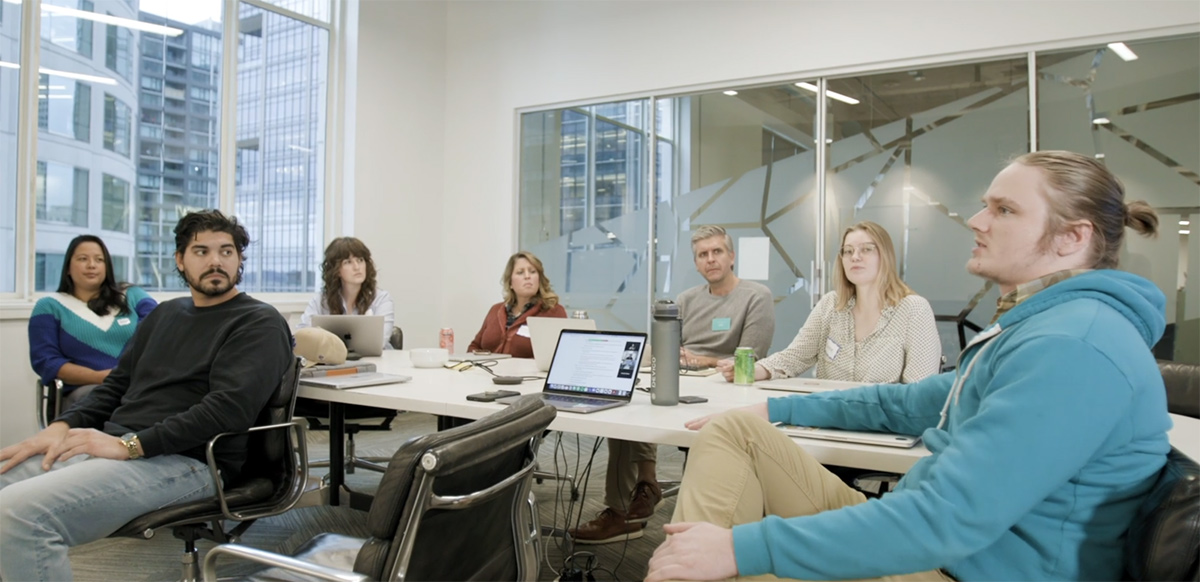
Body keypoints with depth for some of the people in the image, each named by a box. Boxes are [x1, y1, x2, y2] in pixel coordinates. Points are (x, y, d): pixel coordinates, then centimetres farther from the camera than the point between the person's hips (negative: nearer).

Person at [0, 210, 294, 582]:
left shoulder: (259, 323, -3)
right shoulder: (165, 314, 22)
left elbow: (230, 406, -16)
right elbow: (118, 385, 23)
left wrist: (129, 444, -19)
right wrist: (62, 426, 3)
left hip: (185, 460, -8)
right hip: (113, 443, 8)